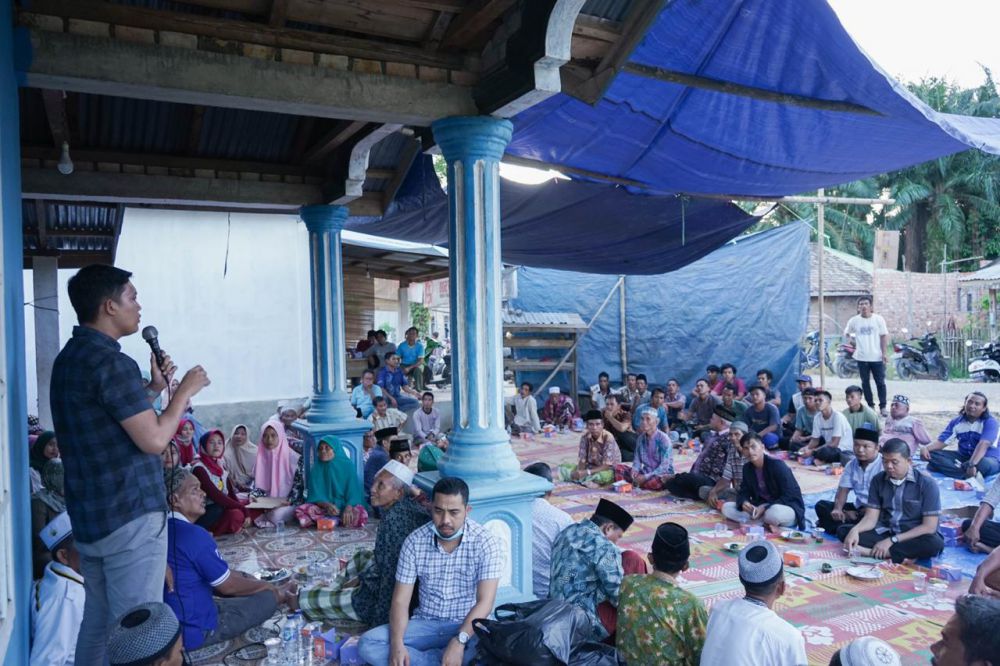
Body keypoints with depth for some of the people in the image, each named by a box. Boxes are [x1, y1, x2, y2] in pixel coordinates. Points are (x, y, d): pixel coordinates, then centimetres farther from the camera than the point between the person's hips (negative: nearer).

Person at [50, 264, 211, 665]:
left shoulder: (70, 358, 10)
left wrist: (155, 388, 13)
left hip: (89, 516, 9)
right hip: (130, 517, -9)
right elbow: (154, 440, -20)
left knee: (97, 621, 20)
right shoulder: (111, 362, -20)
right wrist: (185, 390, -8)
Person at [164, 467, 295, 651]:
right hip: (195, 630, -9)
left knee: (243, 577, 22)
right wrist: (264, 586, 3)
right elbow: (228, 586, -16)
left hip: (167, 624, 9)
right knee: (269, 597, 1)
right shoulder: (194, 535, -27)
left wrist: (253, 581, 16)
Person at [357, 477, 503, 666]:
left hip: (468, 626, -3)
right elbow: (400, 600, -6)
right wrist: (396, 643, -23)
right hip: (424, 624, 3)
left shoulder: (485, 542, -13)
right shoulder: (414, 541, -6)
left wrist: (460, 640, -33)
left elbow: (485, 602, -18)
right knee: (368, 645, -20)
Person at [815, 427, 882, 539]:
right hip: (858, 507, 8)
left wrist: (858, 514, -16)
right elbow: (843, 490, 6)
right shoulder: (851, 465, 7)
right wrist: (837, 509, -15)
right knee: (821, 505, -7)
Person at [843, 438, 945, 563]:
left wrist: (892, 540, -21)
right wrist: (855, 530, -25)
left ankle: (872, 552, -30)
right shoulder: (878, 480, 0)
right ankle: (906, 552, -26)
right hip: (885, 532, 3)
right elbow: (871, 517, -2)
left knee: (935, 543, -37)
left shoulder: (927, 484, -11)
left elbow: (929, 527, -15)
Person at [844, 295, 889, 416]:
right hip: (862, 357, 2)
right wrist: (852, 340, 0)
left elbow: (884, 336, 0)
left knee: (880, 382, 1)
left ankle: (882, 406, 10)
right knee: (865, 383, 9)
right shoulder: (854, 320, 1)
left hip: (877, 357, -2)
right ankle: (870, 405, 20)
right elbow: (846, 333, 17)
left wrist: (885, 352, -5)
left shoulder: (878, 319, -3)